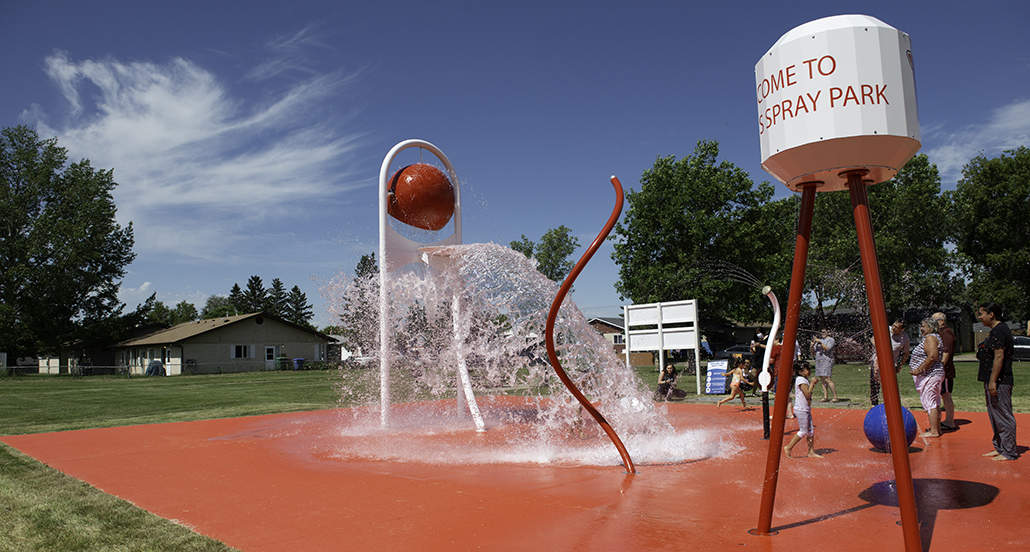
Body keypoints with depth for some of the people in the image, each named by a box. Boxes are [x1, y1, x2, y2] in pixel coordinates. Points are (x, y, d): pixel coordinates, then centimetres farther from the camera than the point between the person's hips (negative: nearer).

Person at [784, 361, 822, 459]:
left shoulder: (804, 379, 14)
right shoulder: (801, 380, -17)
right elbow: (808, 394, -22)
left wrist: (813, 383, 8)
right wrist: (812, 384, -14)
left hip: (806, 409, 10)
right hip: (801, 410, -10)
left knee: (811, 430, 10)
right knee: (803, 431, -5)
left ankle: (811, 452, 16)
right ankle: (788, 447, 3)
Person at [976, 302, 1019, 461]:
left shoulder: (999, 331, -17)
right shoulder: (999, 330, 15)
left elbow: (999, 356, -23)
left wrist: (992, 381, -23)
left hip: (999, 382, -11)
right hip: (996, 381, 11)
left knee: (1003, 416, -4)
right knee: (995, 416, 16)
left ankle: (1009, 452, 3)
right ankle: (1000, 447, 24)